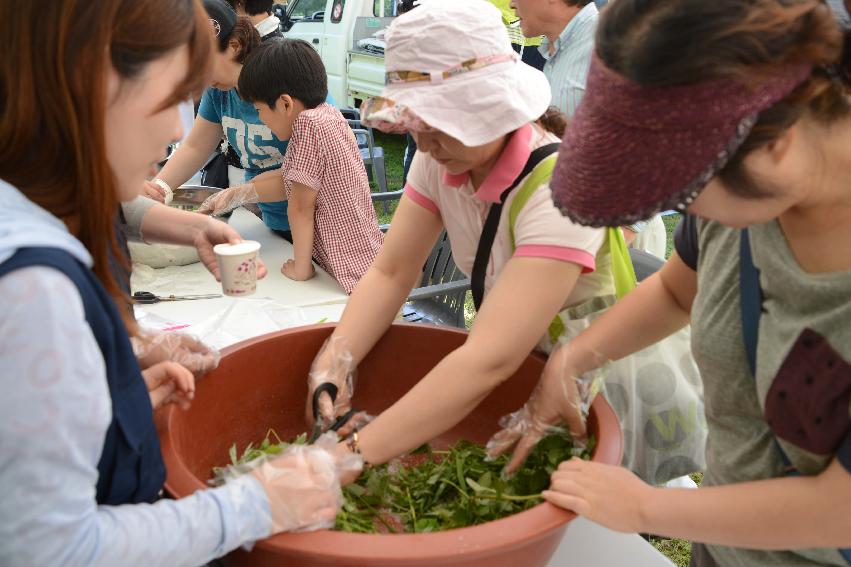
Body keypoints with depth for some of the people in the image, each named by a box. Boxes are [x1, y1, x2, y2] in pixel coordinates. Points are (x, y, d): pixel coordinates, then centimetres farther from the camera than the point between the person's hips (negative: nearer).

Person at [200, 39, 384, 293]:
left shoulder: (308, 122, -18)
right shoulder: (328, 113, 9)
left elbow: (301, 207, -14)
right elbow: (290, 182, 19)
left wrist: (301, 269, -6)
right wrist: (236, 194, 22)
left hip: (353, 274, -9)